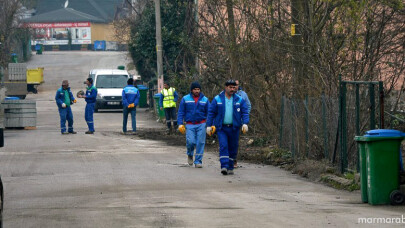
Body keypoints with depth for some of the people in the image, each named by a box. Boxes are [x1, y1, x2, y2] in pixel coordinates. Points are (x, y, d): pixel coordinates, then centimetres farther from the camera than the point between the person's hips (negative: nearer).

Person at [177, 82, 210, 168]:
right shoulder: (185, 99, 4)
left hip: (201, 124, 1)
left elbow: (209, 113, 10)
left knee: (200, 143, -4)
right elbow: (181, 112, 5)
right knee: (190, 141, -13)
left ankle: (198, 161, 5)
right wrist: (180, 124, -4)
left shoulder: (205, 99, 7)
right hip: (190, 124, -1)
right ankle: (190, 155, 19)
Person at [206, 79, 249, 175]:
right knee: (223, 146, -15)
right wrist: (209, 126, 1)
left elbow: (245, 113, 2)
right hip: (221, 128, -2)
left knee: (233, 148, 6)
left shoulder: (239, 100, 4)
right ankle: (224, 166, -22)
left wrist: (245, 123, -15)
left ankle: (230, 168, 17)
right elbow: (211, 113, 5)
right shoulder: (217, 99, 2)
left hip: (234, 128, 2)